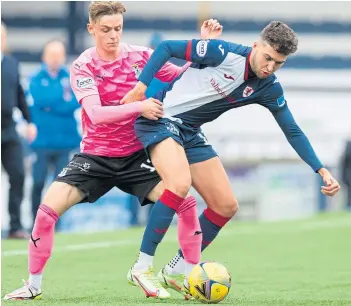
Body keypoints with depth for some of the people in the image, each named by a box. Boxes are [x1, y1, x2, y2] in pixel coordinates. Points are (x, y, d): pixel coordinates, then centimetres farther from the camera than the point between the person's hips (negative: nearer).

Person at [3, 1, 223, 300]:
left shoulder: (141, 56, -3)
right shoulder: (83, 67, -9)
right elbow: (96, 114, -24)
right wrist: (139, 106, -37)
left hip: (136, 157, 1)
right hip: (95, 156, -1)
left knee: (185, 202, -18)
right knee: (48, 209, -18)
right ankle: (34, 285, 0)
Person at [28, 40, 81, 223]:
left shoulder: (71, 79, 9)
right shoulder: (36, 80, 5)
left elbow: (77, 102, -4)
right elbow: (41, 99, -13)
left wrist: (51, 104, -10)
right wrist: (63, 96, -8)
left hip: (64, 140, 1)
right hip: (42, 141, -1)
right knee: (38, 183, -3)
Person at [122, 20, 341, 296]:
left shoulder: (269, 89, -3)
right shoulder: (223, 53, -21)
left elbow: (292, 131, 4)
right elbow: (166, 48, -16)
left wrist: (322, 170, -5)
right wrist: (141, 86, -22)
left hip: (191, 134, 7)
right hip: (160, 119, -7)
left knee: (226, 206, 3)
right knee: (180, 185, -32)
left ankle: (176, 271, 15)